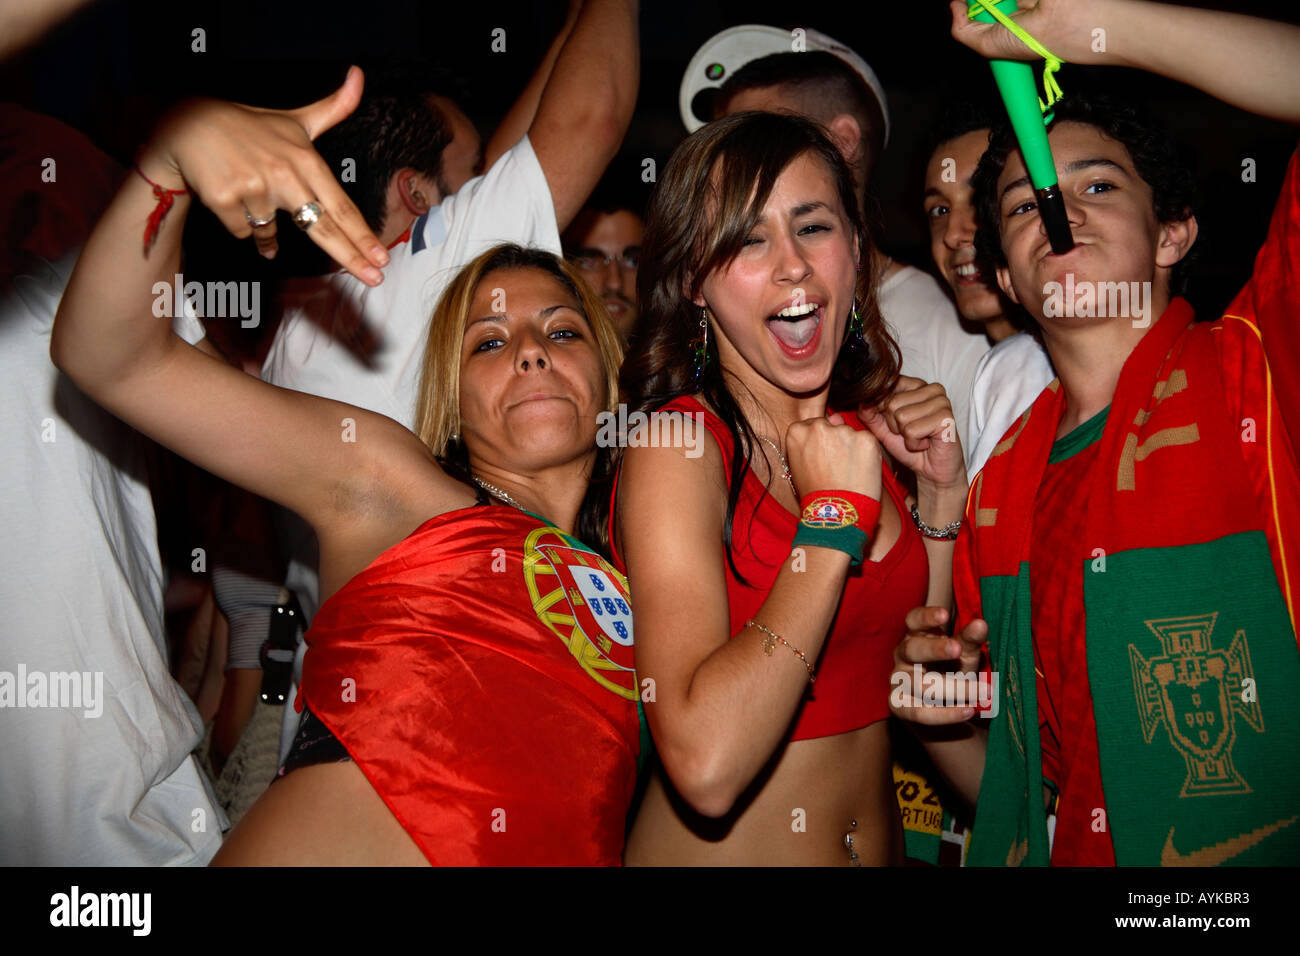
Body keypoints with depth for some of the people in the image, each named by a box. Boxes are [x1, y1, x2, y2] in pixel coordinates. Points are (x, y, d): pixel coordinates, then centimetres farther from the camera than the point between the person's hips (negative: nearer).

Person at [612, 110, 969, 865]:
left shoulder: (866, 427, -1)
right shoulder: (679, 446, -19)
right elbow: (706, 763, -31)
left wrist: (942, 492, -4)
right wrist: (835, 516, -24)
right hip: (720, 854, -6)